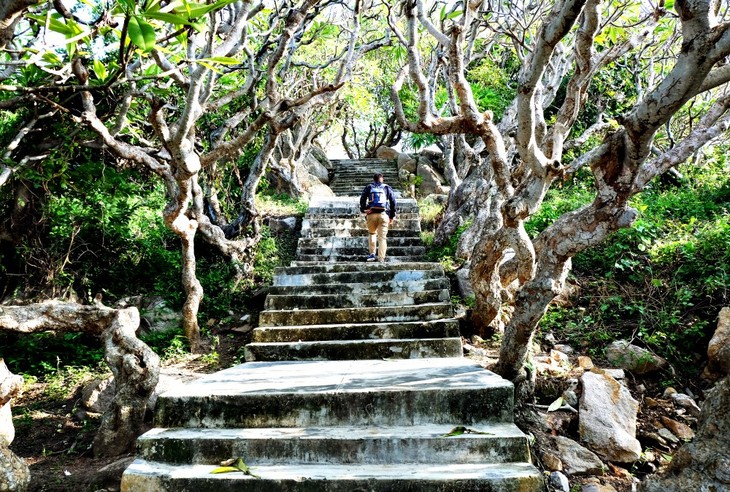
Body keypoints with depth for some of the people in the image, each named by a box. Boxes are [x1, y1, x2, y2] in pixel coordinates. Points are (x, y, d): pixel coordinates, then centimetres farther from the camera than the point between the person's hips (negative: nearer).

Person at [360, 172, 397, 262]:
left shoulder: (368, 187, 12)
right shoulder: (387, 188, 14)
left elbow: (362, 199, -1)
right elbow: (393, 202, 9)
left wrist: (363, 210, 3)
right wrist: (392, 216, 13)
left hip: (371, 214, 0)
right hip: (384, 215, 0)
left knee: (372, 233, 22)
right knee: (382, 237, 3)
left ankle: (372, 253, 11)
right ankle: (381, 259, -4)